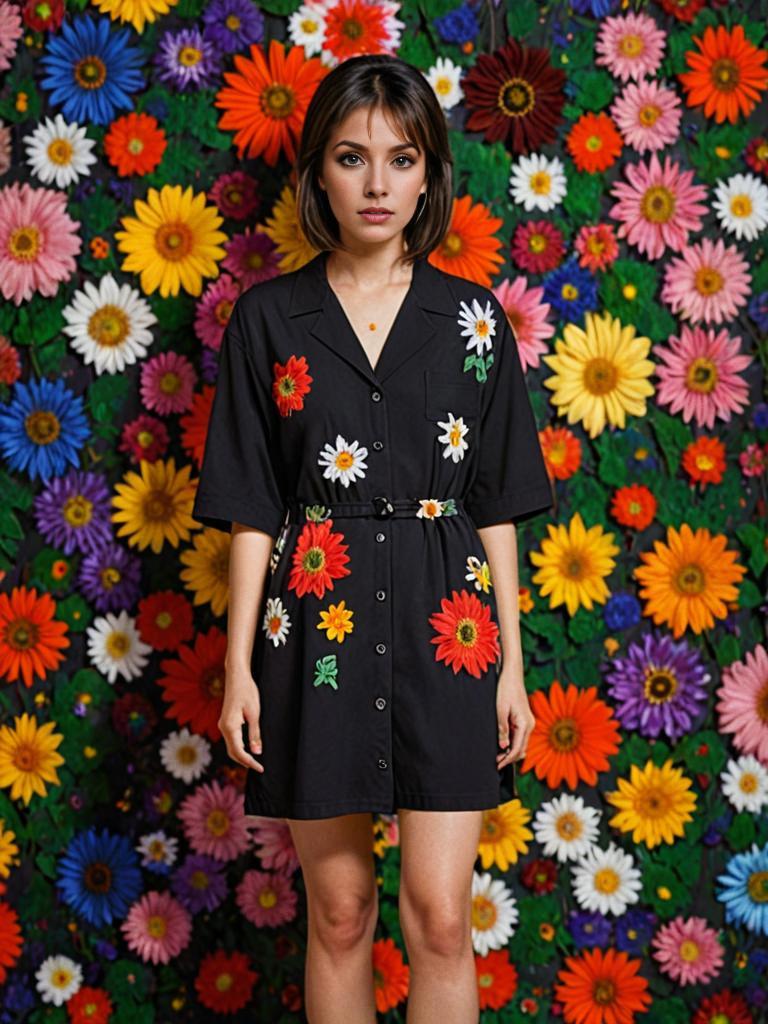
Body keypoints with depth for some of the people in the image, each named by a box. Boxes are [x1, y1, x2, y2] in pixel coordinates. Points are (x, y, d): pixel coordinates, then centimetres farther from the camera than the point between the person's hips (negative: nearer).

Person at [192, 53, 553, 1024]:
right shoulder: (267, 318, 2)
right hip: (317, 624, 0)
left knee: (441, 915, -2)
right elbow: (251, 509, 1)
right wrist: (239, 667, -3)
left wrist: (511, 663, 2)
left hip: (444, 624, 0)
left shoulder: (473, 318, 4)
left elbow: (496, 506, 5)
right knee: (339, 912, 8)